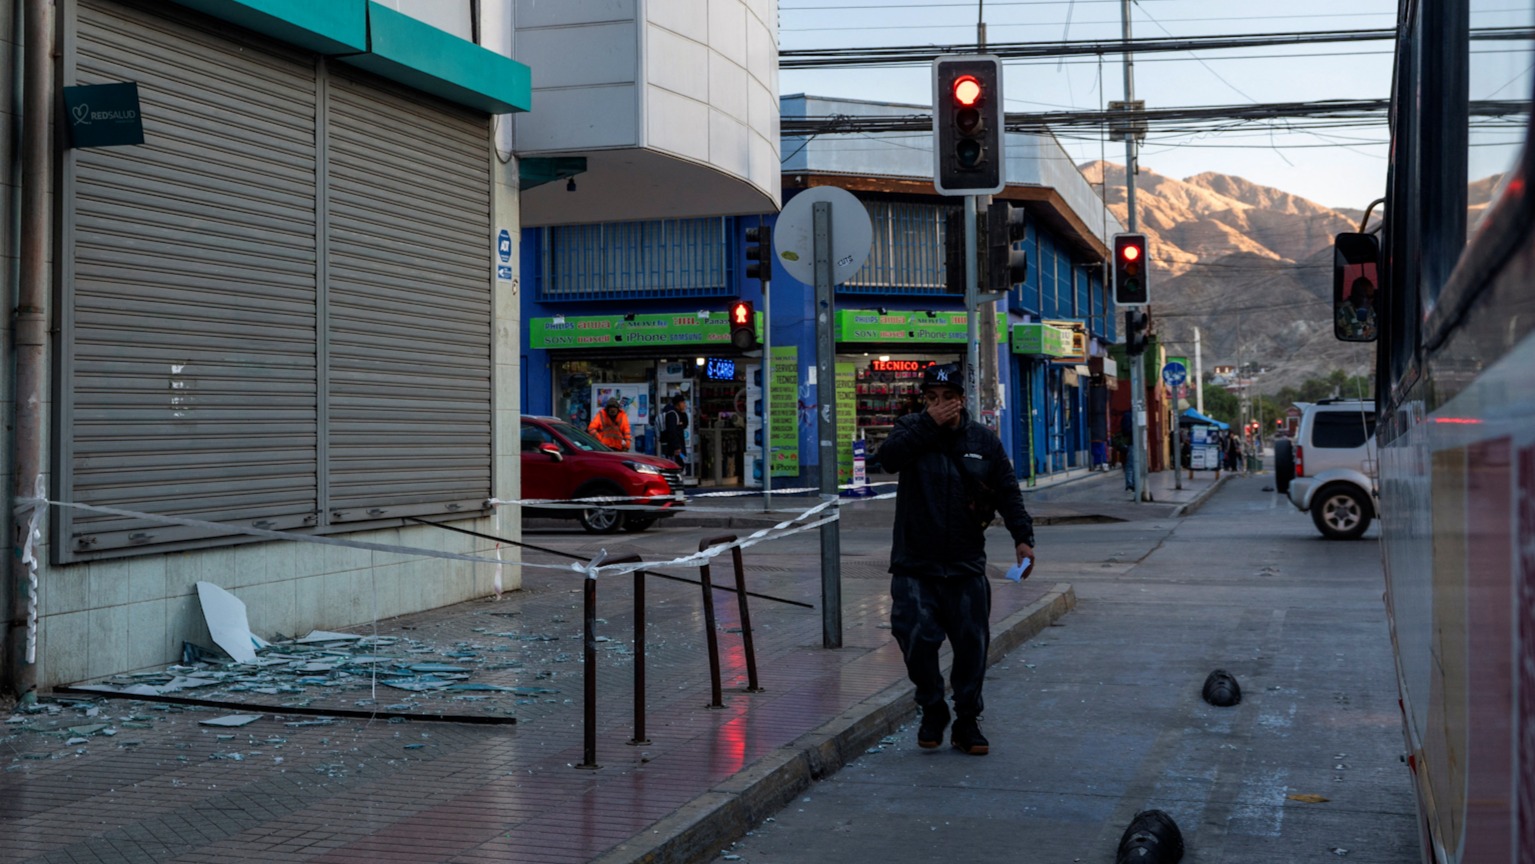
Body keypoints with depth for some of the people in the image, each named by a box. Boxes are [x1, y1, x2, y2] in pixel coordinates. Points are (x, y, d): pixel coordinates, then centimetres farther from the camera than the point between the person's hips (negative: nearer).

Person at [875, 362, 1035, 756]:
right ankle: (932, 711, 14)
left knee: (972, 643, 2)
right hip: (914, 565, -1)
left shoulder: (983, 441, 6)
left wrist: (1023, 537, -6)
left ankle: (967, 723, 18)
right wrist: (929, 424, -19)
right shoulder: (911, 429, 3)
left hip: (966, 565, 2)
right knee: (917, 638, -10)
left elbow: (1008, 493, 7)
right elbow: (889, 457, -19)